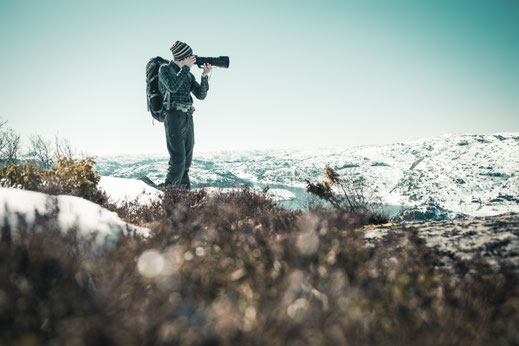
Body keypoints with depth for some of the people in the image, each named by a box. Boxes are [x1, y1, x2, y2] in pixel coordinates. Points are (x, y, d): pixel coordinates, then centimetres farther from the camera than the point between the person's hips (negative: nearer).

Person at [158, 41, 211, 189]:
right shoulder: (165, 69, -2)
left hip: (188, 119, 7)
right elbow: (173, 86, -21)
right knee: (177, 161, -14)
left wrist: (205, 76, -4)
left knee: (186, 161, 8)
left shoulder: (189, 75, 15)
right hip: (174, 118, -7)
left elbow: (201, 95, 8)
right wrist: (186, 68, -16)